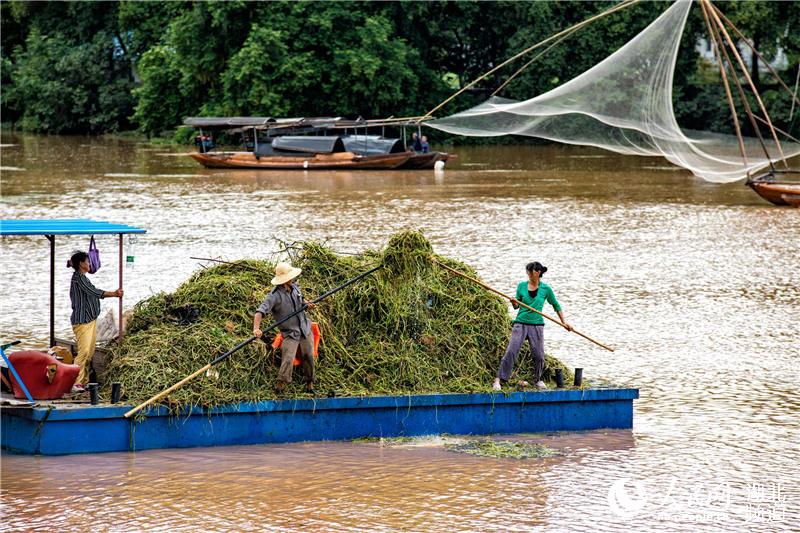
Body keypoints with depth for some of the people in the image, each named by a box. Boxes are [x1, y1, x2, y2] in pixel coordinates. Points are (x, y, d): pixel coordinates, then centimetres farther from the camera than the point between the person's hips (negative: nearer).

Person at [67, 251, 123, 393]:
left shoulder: (82, 277, 18)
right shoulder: (78, 277, -13)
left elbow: (94, 294, 19)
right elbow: (94, 292, -16)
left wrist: (113, 293, 12)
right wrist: (113, 294, -8)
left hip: (90, 320, 10)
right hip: (82, 320, -10)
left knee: (90, 353, 9)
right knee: (84, 351, -15)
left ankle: (84, 382, 12)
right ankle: (75, 383, -17)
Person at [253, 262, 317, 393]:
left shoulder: (295, 287, 5)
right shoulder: (275, 295, -19)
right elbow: (261, 311, -29)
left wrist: (306, 303, 4)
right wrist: (256, 328, -46)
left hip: (305, 329, 6)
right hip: (290, 334, -6)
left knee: (308, 357, 3)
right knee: (288, 359, -19)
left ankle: (310, 385, 17)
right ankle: (280, 385, -8)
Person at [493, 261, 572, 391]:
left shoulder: (545, 289, 1)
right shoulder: (522, 286, 4)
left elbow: (556, 305, 13)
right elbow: (517, 305, 11)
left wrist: (563, 322, 10)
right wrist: (514, 303, -12)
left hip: (537, 325, 0)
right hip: (521, 323, 0)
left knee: (539, 355, 1)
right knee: (511, 351, -10)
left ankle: (538, 380, 22)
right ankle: (499, 379, -10)